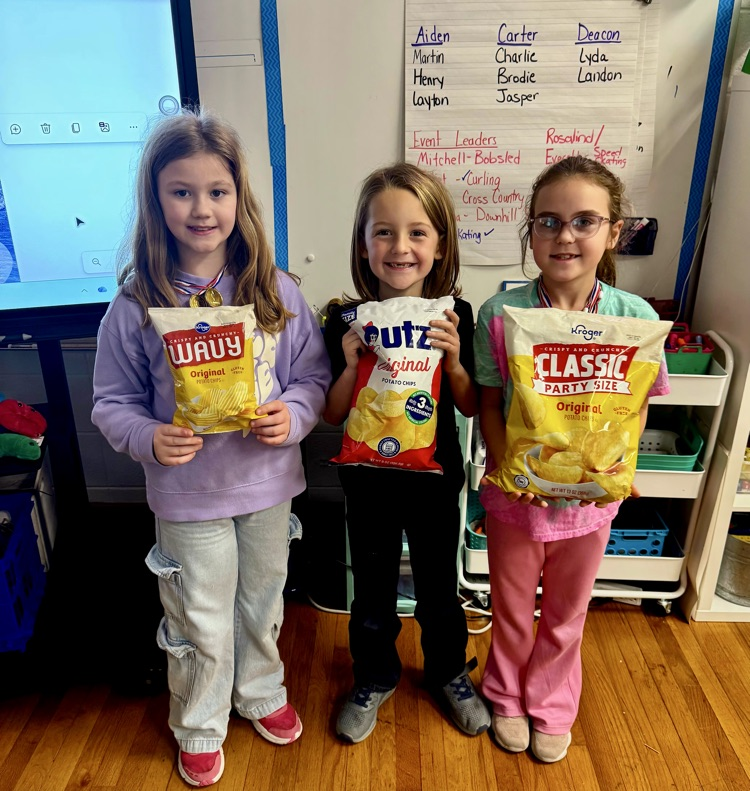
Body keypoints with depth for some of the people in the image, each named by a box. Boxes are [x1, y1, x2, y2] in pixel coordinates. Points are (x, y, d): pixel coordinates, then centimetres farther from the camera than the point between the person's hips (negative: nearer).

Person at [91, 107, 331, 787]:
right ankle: (200, 728, 46)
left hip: (268, 482, 2)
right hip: (187, 492, -1)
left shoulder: (277, 291, -7)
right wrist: (148, 439, -23)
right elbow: (113, 403, -4)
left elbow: (314, 375, -1)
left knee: (264, 602, 24)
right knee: (201, 623, 17)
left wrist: (293, 415, -20)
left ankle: (261, 693, 53)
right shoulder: (136, 305, -11)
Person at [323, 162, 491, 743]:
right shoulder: (346, 321, -13)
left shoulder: (454, 316, -11)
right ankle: (375, 678, 46)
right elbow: (332, 416, -7)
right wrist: (352, 366, -25)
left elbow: (471, 406, -5)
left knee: (439, 587, 20)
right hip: (368, 481, 0)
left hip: (435, 480, 0)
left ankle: (449, 673, 48)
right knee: (372, 591, 19)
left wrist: (453, 359, -23)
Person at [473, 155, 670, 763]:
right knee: (511, 609, 21)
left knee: (567, 615, 23)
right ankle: (507, 698, 50)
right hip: (515, 491, 0)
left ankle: (552, 706, 51)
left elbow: (636, 411, -4)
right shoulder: (501, 313, -14)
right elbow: (489, 404, -7)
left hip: (590, 498, 1)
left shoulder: (636, 317, -13)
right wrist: (508, 465, -21)